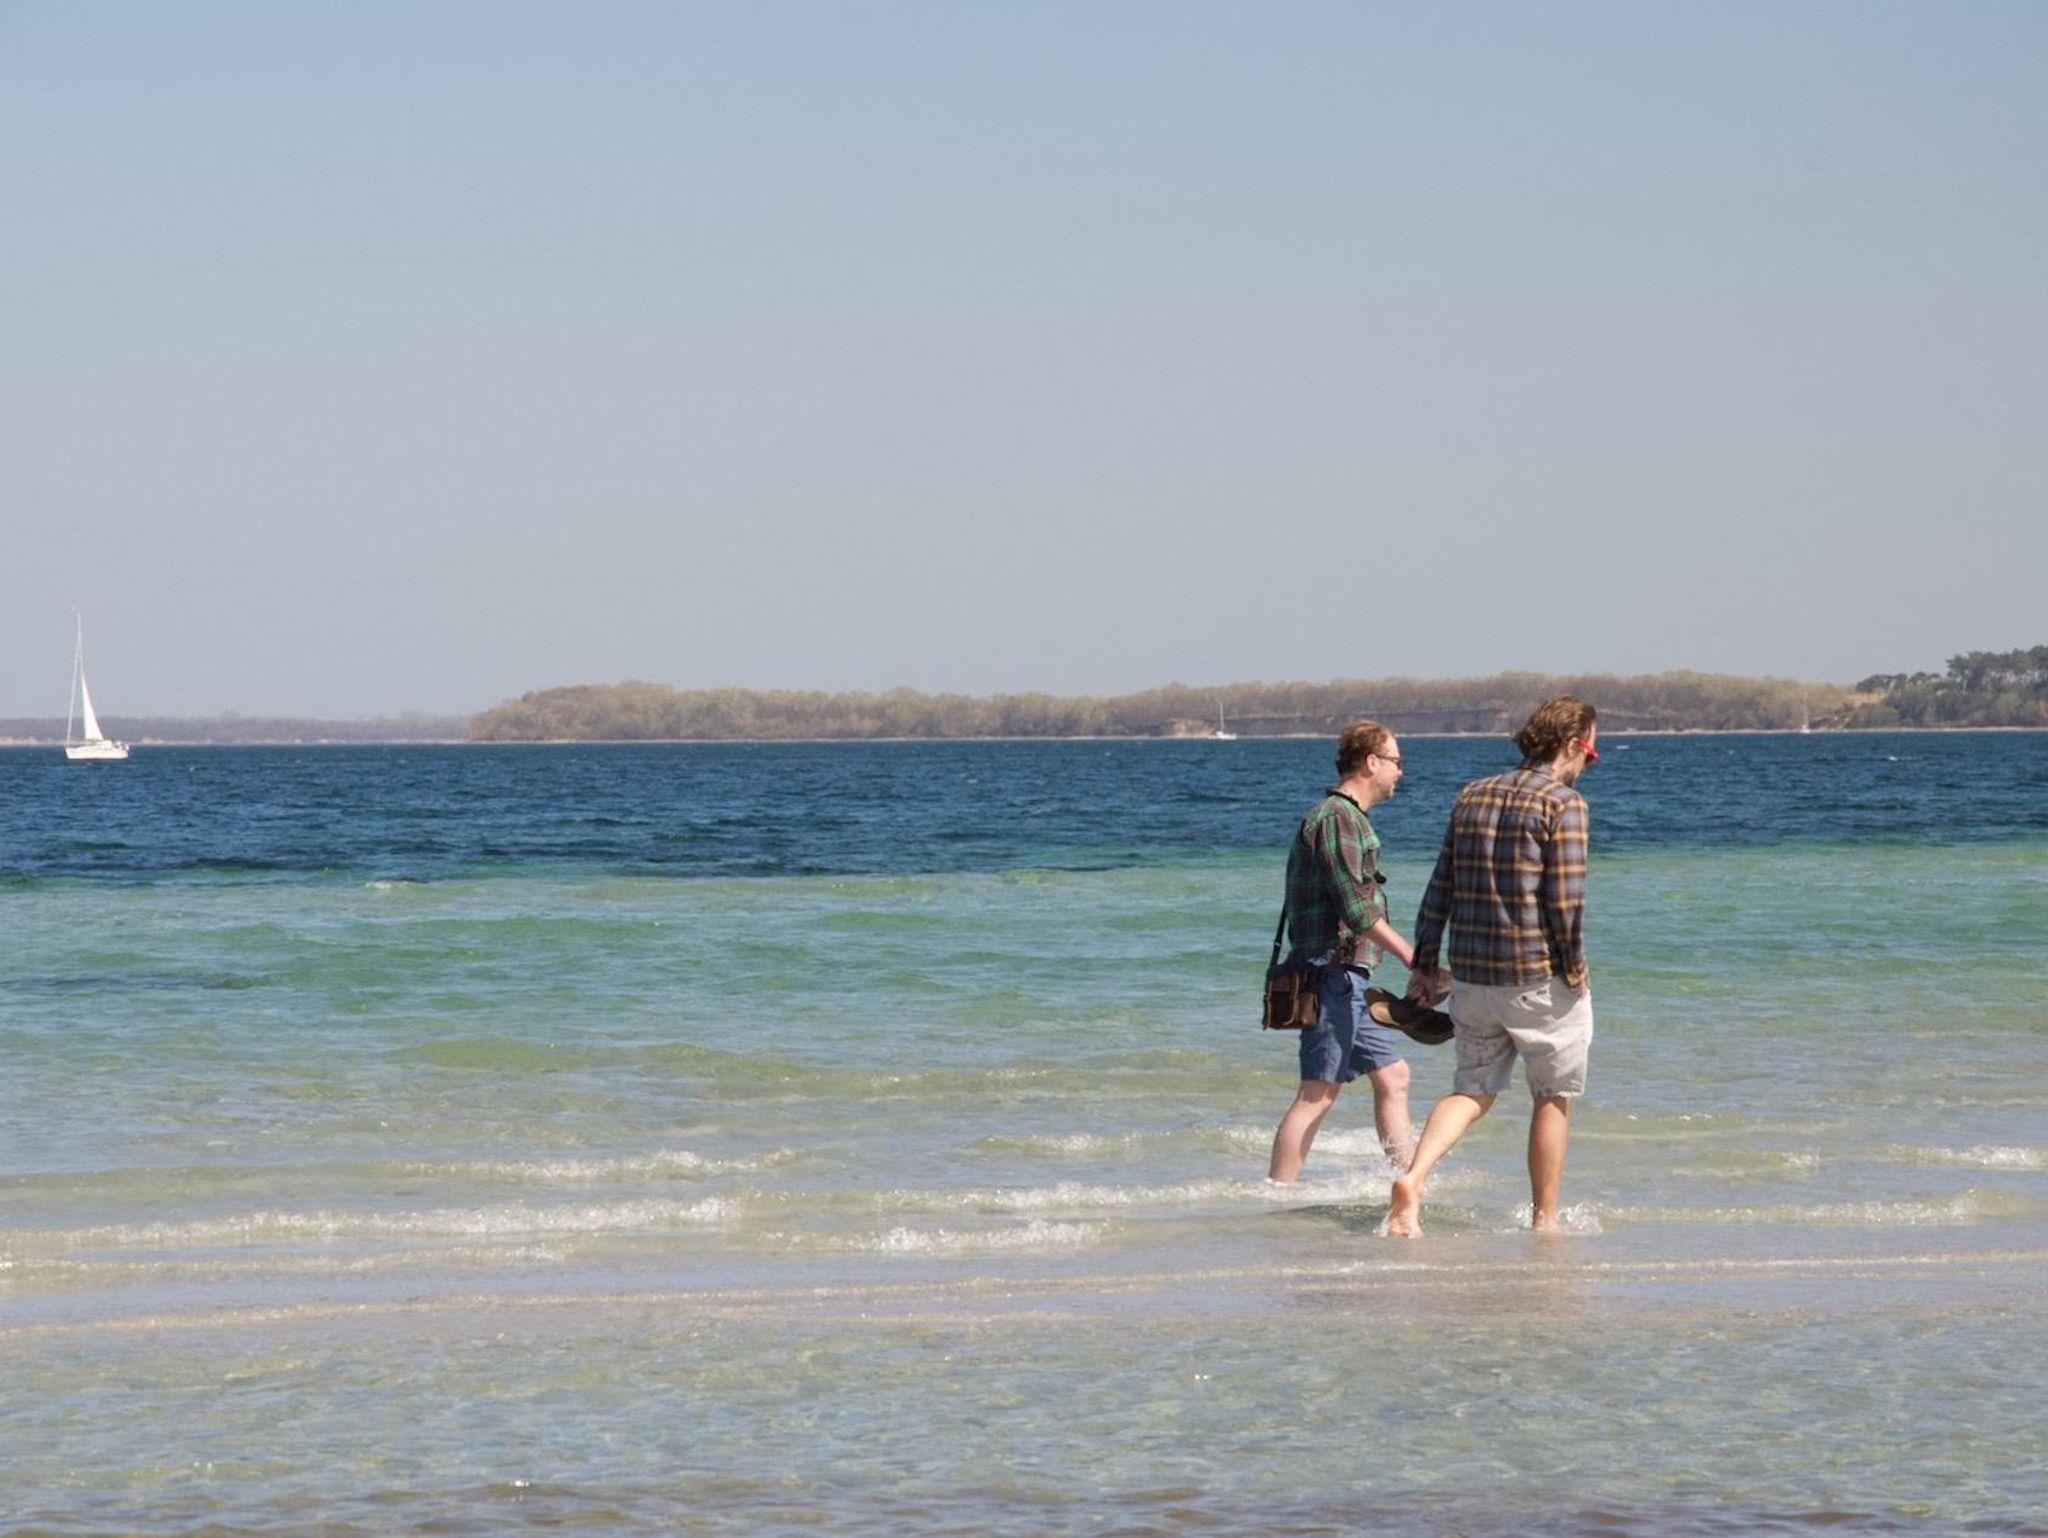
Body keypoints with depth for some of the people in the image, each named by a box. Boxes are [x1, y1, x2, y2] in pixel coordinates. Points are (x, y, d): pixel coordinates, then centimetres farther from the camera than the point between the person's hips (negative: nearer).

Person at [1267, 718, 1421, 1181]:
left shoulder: (1347, 817, 20)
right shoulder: (1337, 817, -12)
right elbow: (1355, 905, -20)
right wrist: (1413, 957, -20)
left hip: (1346, 981, 11)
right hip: (1333, 972, -11)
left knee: (1392, 1077, 11)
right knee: (1318, 1093, -10)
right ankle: (1276, 1191, -10)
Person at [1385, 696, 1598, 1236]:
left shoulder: (1473, 797, 10)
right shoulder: (1563, 803, -10)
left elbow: (1441, 887, 11)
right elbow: (1566, 899, -16)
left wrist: (1424, 964, 15)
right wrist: (1575, 970, -5)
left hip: (1473, 977, 5)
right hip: (1540, 978, -5)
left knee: (1472, 1089, 12)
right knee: (1553, 1097, 10)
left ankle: (1412, 1179, -10)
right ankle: (1544, 1219, 14)